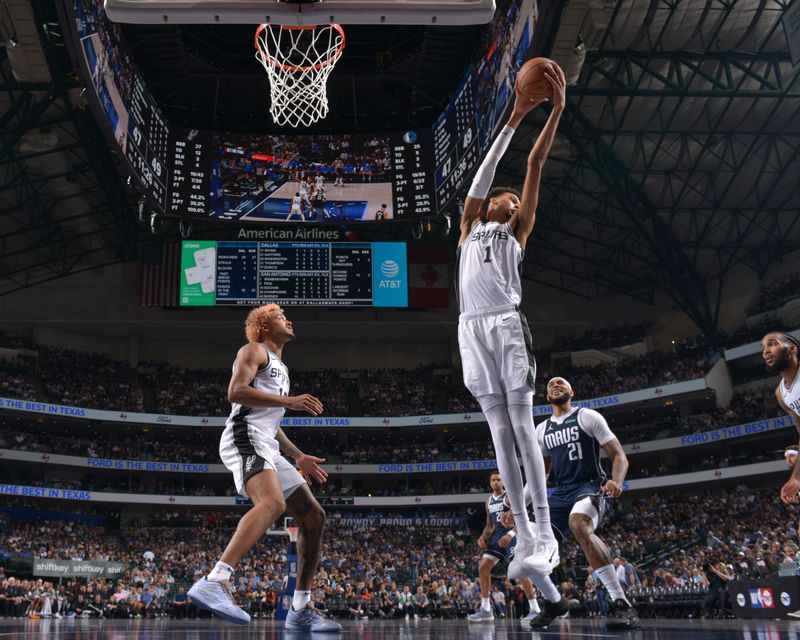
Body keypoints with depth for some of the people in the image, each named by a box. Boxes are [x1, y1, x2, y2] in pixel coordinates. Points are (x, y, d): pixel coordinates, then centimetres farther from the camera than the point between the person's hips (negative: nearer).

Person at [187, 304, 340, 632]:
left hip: (265, 446, 10)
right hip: (245, 437, -10)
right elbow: (236, 391, -13)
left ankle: (300, 610, 6)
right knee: (273, 503, -35)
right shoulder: (254, 350, 5)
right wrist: (290, 401, -16)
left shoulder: (279, 367, 33)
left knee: (314, 517, 5)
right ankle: (214, 582, -47)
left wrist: (298, 456, 31)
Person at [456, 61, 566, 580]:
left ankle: (546, 536, -10)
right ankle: (524, 536, 1)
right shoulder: (470, 228, 25)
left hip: (507, 324, -3)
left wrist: (558, 108, 9)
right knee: (500, 432, 0)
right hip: (472, 328, 3)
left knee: (522, 428, -10)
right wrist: (514, 119, 17)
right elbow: (485, 173, 18)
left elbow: (535, 165, 11)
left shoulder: (517, 232, 17)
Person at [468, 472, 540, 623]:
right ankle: (485, 610, 5)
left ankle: (534, 610, -12)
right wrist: (483, 537, 4)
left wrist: (510, 535, -26)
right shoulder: (489, 502, 16)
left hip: (512, 535, -8)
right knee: (483, 568, 0)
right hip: (497, 536, 8)